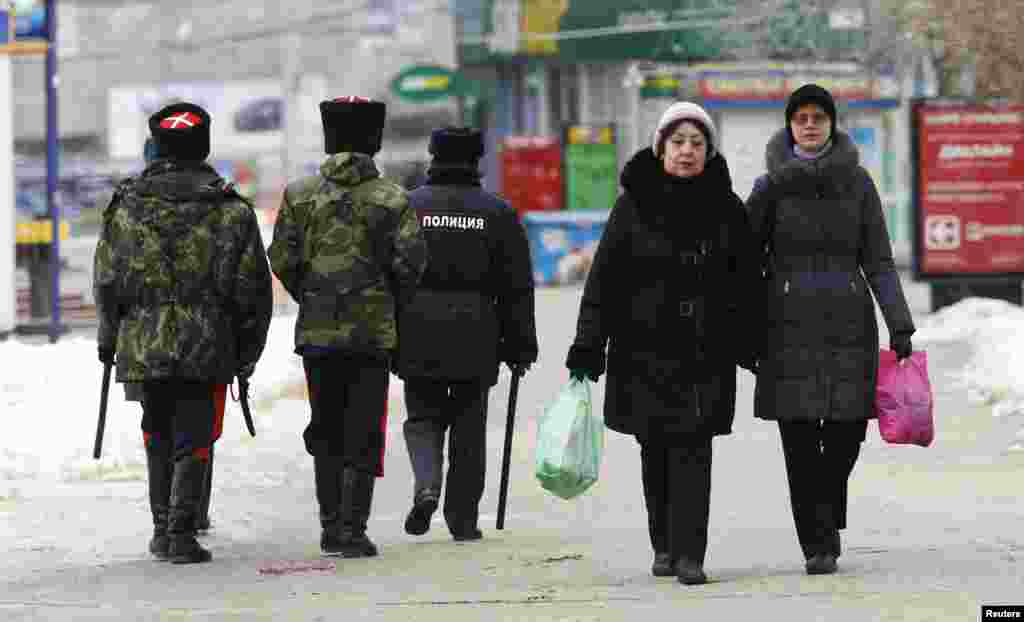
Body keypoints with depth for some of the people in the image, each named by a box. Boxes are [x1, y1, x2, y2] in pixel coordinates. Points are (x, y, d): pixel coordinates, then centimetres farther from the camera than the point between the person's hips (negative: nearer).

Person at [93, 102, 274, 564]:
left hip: (142, 342, 2)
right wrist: (249, 351, 10)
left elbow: (107, 279, 5)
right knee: (192, 440, 3)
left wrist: (108, 337, 17)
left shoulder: (127, 205, 2)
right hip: (207, 347, -2)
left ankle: (163, 530, 20)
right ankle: (181, 534, -7)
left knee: (158, 435, 18)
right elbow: (253, 287, 1)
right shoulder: (231, 210, -1)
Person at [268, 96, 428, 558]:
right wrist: (390, 301, 9)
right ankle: (352, 530, -4)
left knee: (326, 432, 13)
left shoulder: (299, 195, 2)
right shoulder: (392, 199, -3)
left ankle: (332, 527, 13)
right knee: (362, 435, 2)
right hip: (374, 330, -2)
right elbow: (410, 260, -9)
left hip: (317, 330, 2)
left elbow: (283, 259, -1)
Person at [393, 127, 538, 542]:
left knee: (423, 417, 12)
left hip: (418, 338, 0)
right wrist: (520, 348, 10)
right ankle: (463, 518, 10)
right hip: (476, 337, 0)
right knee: (468, 428, 9)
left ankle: (426, 486, -14)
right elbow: (517, 287, 4)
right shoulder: (497, 213, 3)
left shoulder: (407, 207, 1)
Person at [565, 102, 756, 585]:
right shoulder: (634, 206, 0)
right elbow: (603, 282, -1)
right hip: (644, 350, 0)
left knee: (693, 449, -8)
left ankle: (688, 554, -10)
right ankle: (664, 546, 22)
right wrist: (586, 349, -6)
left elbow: (744, 285, 10)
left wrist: (751, 346, 9)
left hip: (705, 351, 0)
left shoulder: (726, 209, 4)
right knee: (655, 450, 8)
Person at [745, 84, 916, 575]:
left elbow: (878, 261, 2)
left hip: (848, 322, 1)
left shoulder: (856, 183, 3)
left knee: (846, 432, 0)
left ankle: (827, 514, 29)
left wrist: (899, 326, -6)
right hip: (790, 326, -1)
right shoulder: (771, 186, 1)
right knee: (800, 438, -5)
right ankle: (818, 544, 2)